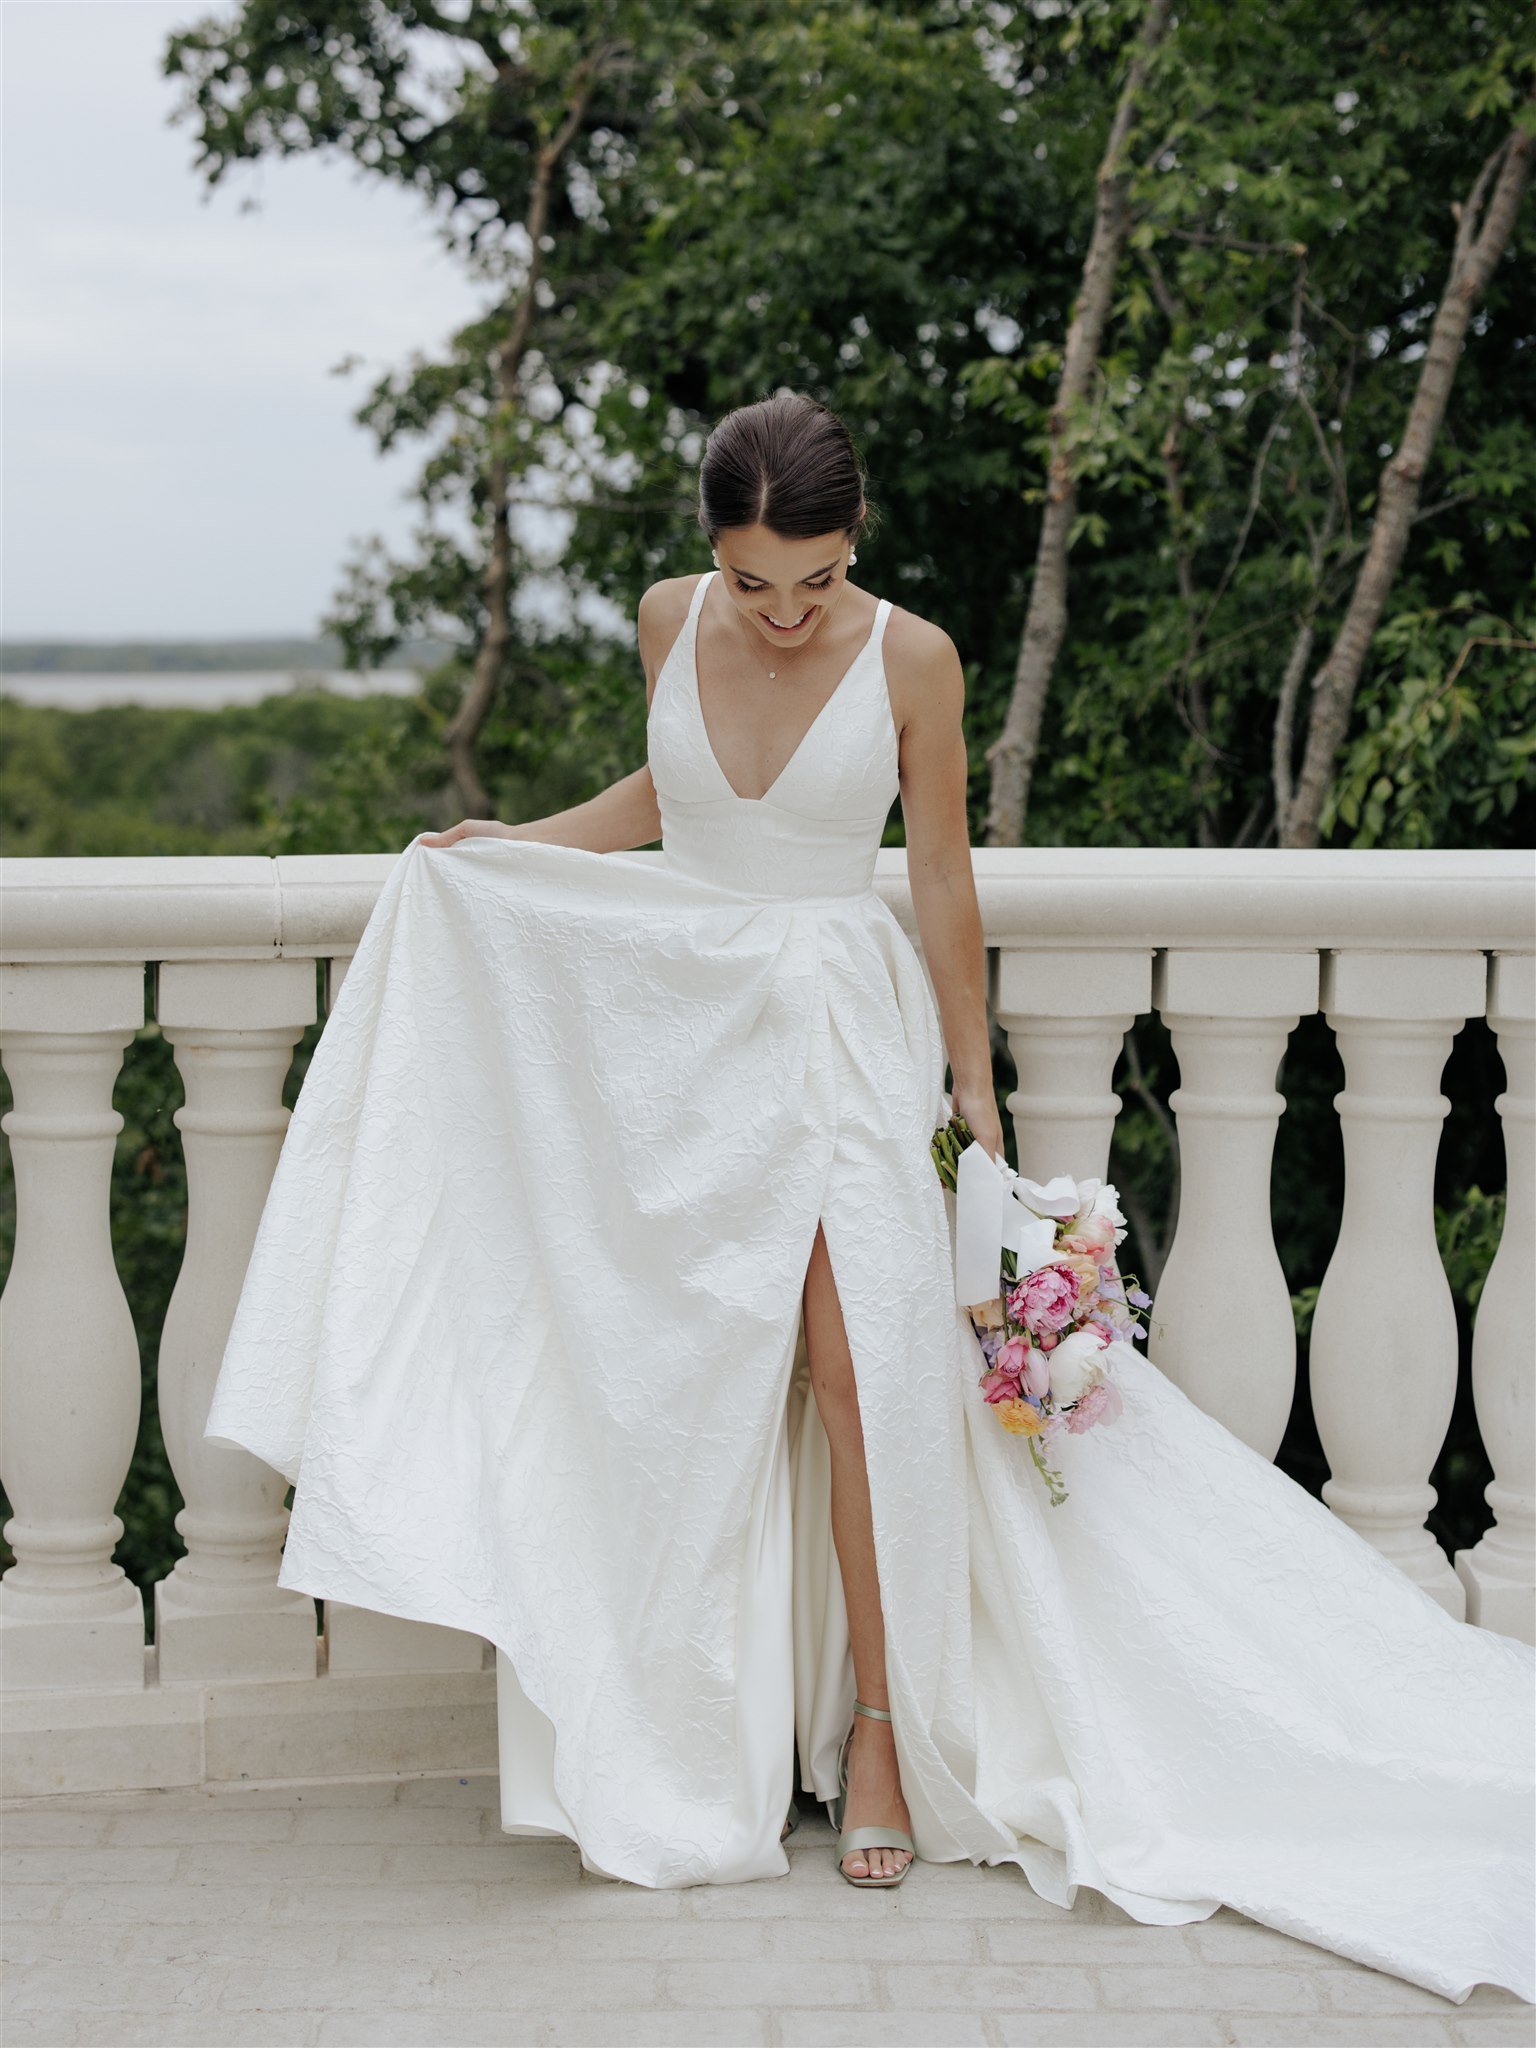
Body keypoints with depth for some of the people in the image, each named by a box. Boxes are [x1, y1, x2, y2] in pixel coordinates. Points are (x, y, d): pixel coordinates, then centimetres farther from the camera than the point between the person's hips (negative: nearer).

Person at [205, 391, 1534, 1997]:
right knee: (682, 1391, 2)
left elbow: (944, 884, 0)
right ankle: (693, 1748, 13)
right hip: (681, 1025, 3)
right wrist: (500, 845, 9)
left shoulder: (910, 659, -8)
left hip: (846, 1033, -3)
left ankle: (879, 1725, 3)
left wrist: (975, 1083, 4)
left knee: (867, 1373, -12)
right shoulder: (672, 622, 0)